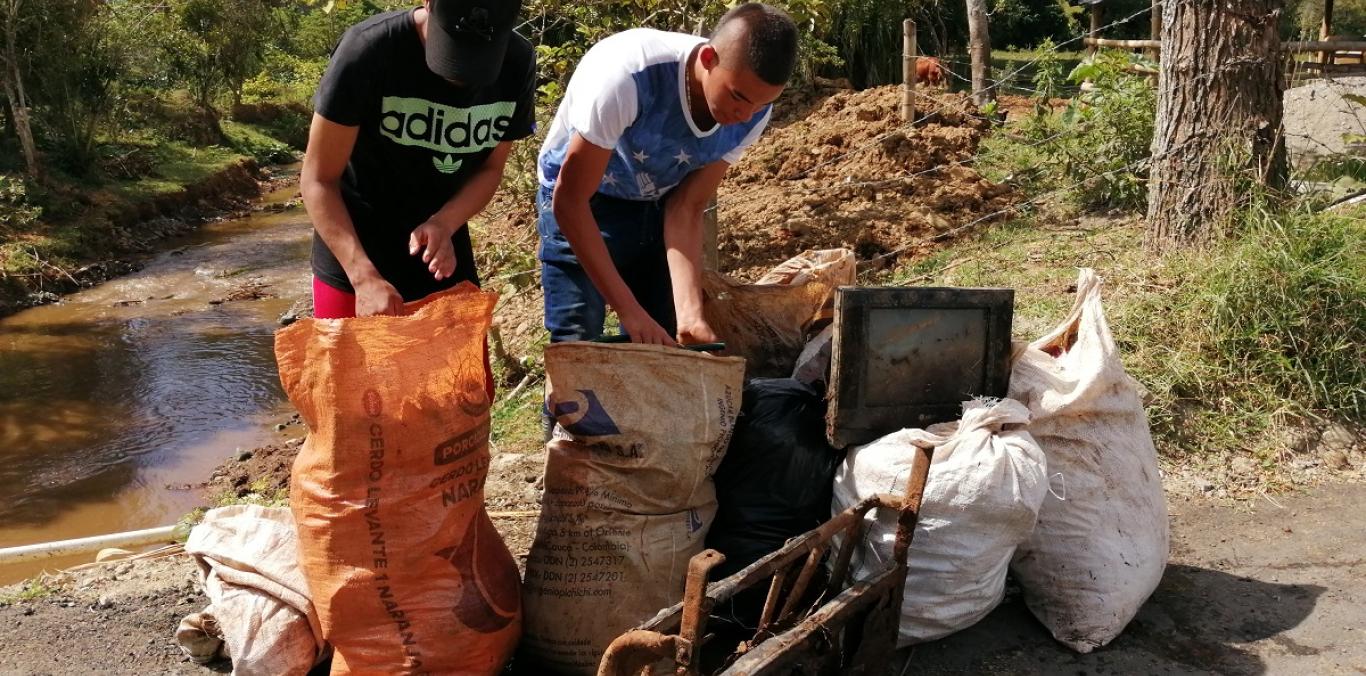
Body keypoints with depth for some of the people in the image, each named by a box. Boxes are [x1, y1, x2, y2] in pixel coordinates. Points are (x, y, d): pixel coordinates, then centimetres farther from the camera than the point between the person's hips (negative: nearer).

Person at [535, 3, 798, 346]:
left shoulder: (751, 114, -20)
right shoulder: (626, 77, -37)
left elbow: (686, 209, -14)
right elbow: (569, 201, -29)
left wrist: (690, 314, -27)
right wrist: (629, 310, -32)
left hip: (658, 207, 4)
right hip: (583, 202, -4)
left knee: (662, 344, 1)